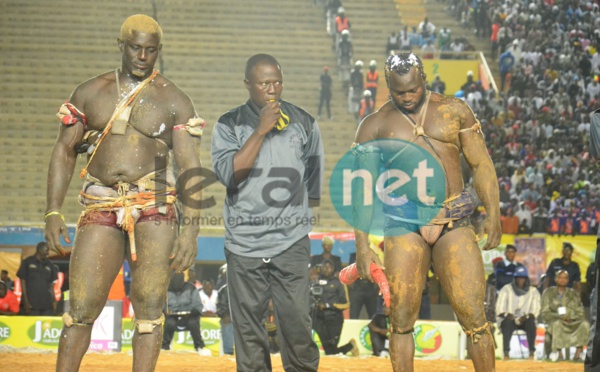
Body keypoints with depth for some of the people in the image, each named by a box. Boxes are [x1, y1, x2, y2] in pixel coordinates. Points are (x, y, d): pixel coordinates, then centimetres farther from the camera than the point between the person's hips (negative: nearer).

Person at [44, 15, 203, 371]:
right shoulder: (89, 93, 11)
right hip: (101, 209, 1)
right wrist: (53, 212, 2)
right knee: (81, 307, -4)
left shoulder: (174, 101, 4)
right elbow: (64, 151, 12)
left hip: (154, 209, -1)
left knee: (149, 306, -6)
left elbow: (190, 167, 0)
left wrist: (191, 229, -9)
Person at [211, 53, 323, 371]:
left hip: (291, 244, 0)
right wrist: (260, 131, -14)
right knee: (248, 327, 3)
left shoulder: (303, 123, 8)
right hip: (244, 245, 0)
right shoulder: (229, 125, 3)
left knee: (296, 321, -6)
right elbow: (229, 174, -12)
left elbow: (314, 182, 19)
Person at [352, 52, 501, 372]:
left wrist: (493, 213, -5)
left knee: (473, 316, -6)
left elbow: (481, 165, 8)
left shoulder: (454, 111, 8)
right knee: (402, 320, 1)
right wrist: (362, 246, -1)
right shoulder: (374, 126, 6)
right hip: (404, 225, 0)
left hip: (454, 222, 0)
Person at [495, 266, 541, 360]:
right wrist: (506, 315, -25)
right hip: (509, 319, -1)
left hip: (525, 320, 1)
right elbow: (500, 308, -3)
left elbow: (535, 310, -3)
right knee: (508, 322, -36)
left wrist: (526, 317, -22)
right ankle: (506, 353, -38)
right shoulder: (506, 289, 3)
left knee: (531, 322, -33)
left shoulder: (533, 291, 6)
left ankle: (531, 353, -31)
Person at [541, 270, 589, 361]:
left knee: (584, 324, -30)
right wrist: (560, 317, -14)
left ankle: (578, 352, -33)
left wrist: (571, 317, -13)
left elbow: (580, 312, 10)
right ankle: (559, 353, -38)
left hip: (572, 322, 2)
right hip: (554, 320, -2)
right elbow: (545, 313, 2)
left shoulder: (573, 294, 14)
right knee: (557, 323, -39)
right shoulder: (548, 293, 8)